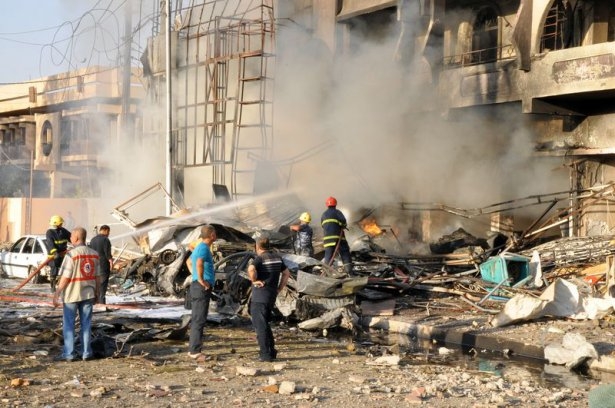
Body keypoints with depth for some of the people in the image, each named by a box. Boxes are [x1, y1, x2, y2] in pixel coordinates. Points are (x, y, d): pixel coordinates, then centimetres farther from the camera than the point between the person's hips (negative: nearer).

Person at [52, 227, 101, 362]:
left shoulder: (71, 255, -15)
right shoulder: (94, 254, 2)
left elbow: (65, 278, -15)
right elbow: (98, 277, 5)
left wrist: (56, 295, -8)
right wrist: (96, 293, 16)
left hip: (72, 294, -5)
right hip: (88, 294, 5)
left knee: (68, 324, 5)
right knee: (86, 324, 11)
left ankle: (69, 353, 6)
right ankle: (86, 352, 13)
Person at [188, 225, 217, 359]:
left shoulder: (199, 247, 15)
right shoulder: (204, 248, -16)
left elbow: (190, 260, 35)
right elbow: (199, 263, -37)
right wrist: (201, 280, -26)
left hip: (197, 287, 10)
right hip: (202, 288, -10)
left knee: (197, 319, 14)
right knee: (199, 320, -8)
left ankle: (192, 348, 19)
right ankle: (195, 351, -8)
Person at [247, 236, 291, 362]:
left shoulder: (260, 258, -12)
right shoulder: (277, 258, 10)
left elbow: (251, 269, -32)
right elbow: (286, 274, 18)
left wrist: (254, 280, -16)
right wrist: (279, 289, 15)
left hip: (260, 296, -7)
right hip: (272, 295, 7)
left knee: (260, 325, -1)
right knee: (266, 324, 20)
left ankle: (265, 354, -1)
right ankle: (271, 351, 20)